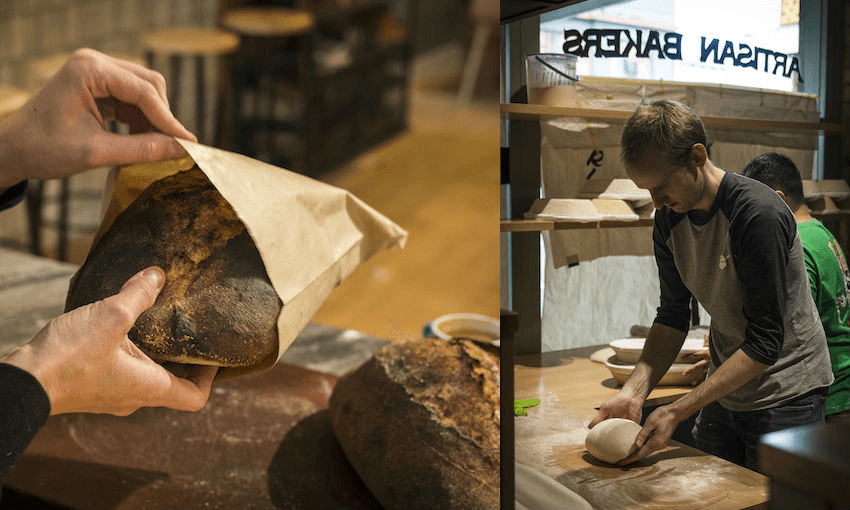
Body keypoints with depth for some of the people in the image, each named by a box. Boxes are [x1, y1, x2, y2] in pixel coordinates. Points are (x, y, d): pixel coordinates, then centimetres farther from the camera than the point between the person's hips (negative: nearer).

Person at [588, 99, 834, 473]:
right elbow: (673, 315, 3)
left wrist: (677, 411, -28)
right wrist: (634, 391, -13)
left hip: (783, 396, -6)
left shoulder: (758, 214, -26)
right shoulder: (668, 218, -3)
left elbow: (765, 343, -26)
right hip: (723, 389, 7)